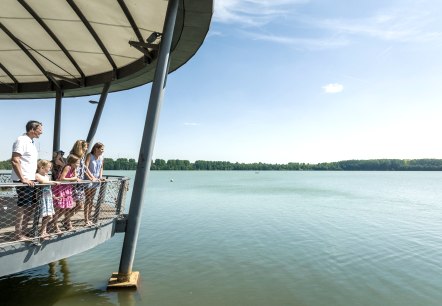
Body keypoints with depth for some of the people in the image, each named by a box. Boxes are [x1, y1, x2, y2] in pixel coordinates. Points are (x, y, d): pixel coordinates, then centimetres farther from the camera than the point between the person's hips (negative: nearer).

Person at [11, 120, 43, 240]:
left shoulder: (31, 142, 15)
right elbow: (14, 161, -21)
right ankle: (18, 235, 10)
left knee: (31, 207, 14)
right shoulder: (21, 140, -13)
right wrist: (23, 179, -22)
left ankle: (23, 232, 25)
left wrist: (34, 177, 19)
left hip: (31, 180, 9)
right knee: (22, 208, -1)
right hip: (23, 181, -9)